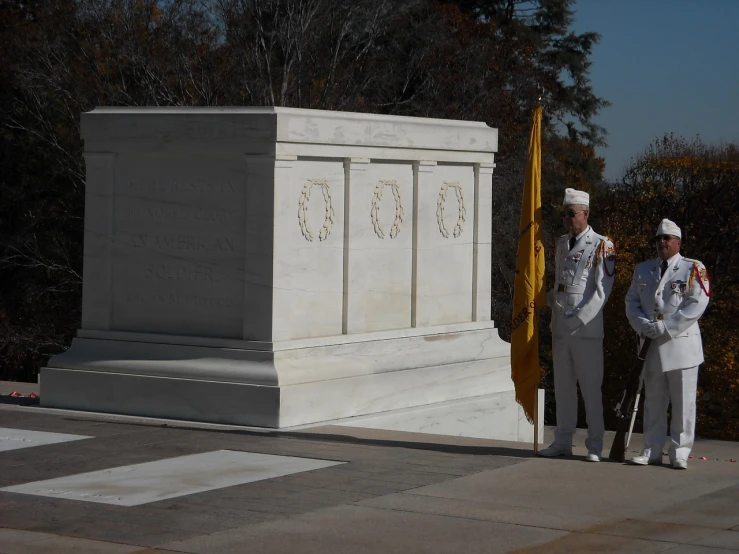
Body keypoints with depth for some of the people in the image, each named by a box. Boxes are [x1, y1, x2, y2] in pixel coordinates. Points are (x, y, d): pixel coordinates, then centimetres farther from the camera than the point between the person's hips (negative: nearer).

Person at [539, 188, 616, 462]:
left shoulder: (602, 246, -5)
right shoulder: (561, 243, 16)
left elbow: (602, 290, -11)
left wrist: (578, 319, -16)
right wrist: (553, 304, 8)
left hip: (587, 329, -7)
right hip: (560, 327, 7)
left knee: (591, 388, -4)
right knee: (563, 386, 10)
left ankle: (595, 446, 2)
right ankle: (563, 441, 17)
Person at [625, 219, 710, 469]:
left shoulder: (693, 269, -1)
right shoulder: (643, 270, 14)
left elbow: (696, 305, -11)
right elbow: (631, 301, 10)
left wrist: (665, 327, -16)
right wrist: (644, 326, -9)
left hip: (682, 344, -4)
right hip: (652, 346, 4)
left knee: (683, 403, -2)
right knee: (653, 401, 9)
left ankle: (680, 453, 4)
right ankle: (652, 451, 14)